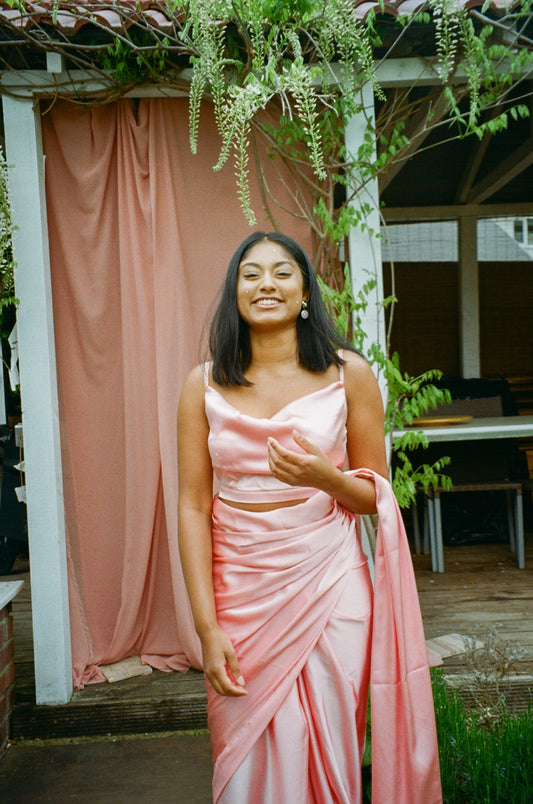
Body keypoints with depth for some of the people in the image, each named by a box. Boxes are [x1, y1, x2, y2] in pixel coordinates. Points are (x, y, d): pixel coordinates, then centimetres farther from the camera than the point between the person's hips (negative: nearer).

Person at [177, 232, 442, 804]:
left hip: (329, 586, 0)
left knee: (328, 756, 9)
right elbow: (193, 507, -1)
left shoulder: (349, 373, -1)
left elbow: (376, 496, 5)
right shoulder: (204, 385, 0)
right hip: (241, 592, 1)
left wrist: (324, 476, -17)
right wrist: (207, 627, -6)